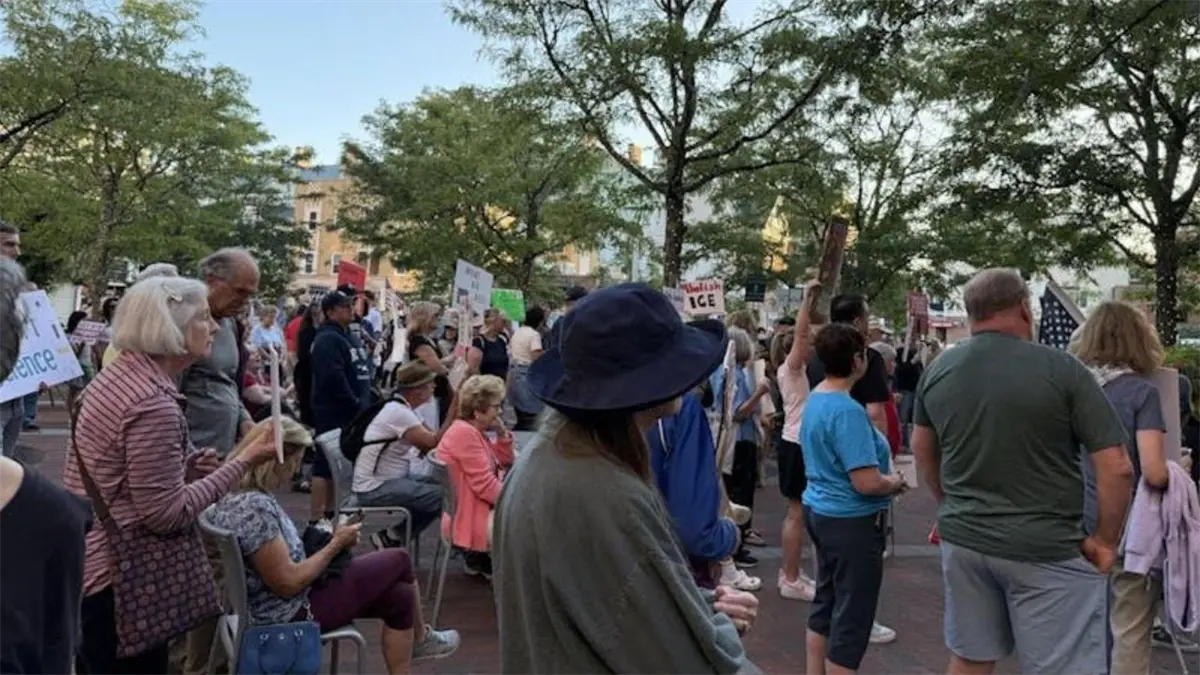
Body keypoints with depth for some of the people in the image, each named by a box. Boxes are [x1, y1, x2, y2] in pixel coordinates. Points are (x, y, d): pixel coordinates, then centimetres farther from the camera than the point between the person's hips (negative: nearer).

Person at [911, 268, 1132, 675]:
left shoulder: (937, 370, 1)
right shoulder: (1062, 369, -13)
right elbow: (1117, 468, -12)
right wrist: (1105, 541, 1)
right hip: (1046, 550, -4)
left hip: (963, 540, 5)